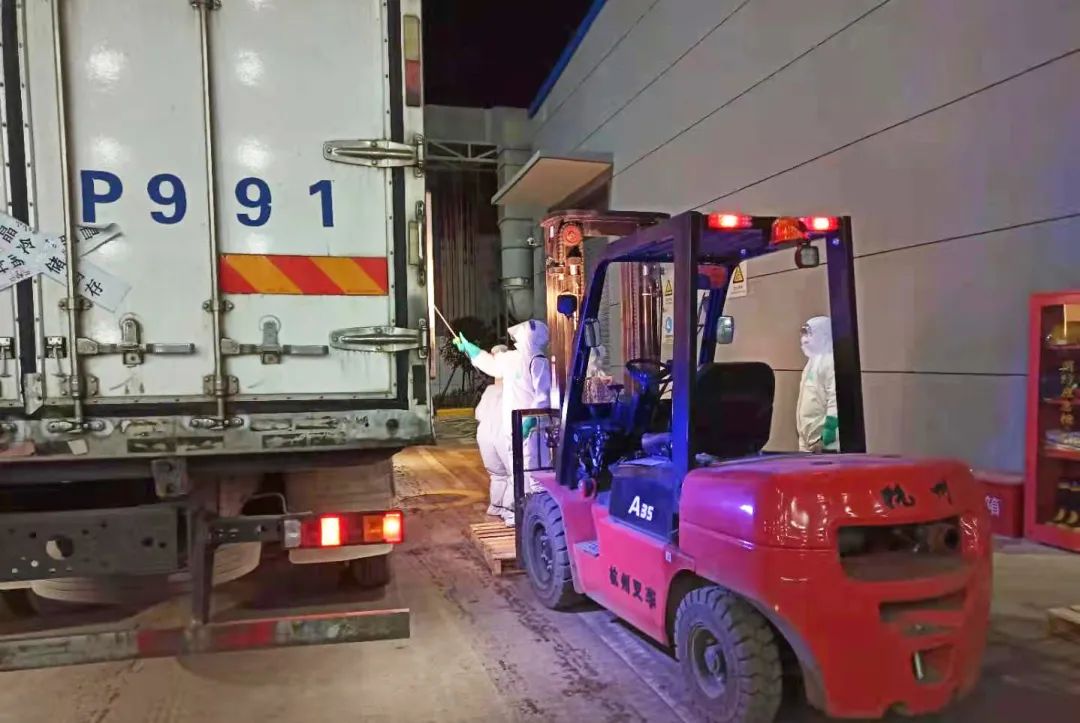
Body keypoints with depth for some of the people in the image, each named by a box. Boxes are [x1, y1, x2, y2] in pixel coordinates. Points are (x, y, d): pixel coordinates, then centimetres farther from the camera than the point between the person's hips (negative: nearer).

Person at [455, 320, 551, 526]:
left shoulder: (538, 361, -12)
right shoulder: (511, 358, 15)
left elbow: (543, 396, -20)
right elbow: (490, 362, 36)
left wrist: (529, 421, -28)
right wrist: (467, 347, 43)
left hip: (528, 428, -9)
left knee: (531, 472, -11)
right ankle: (514, 510, 28)